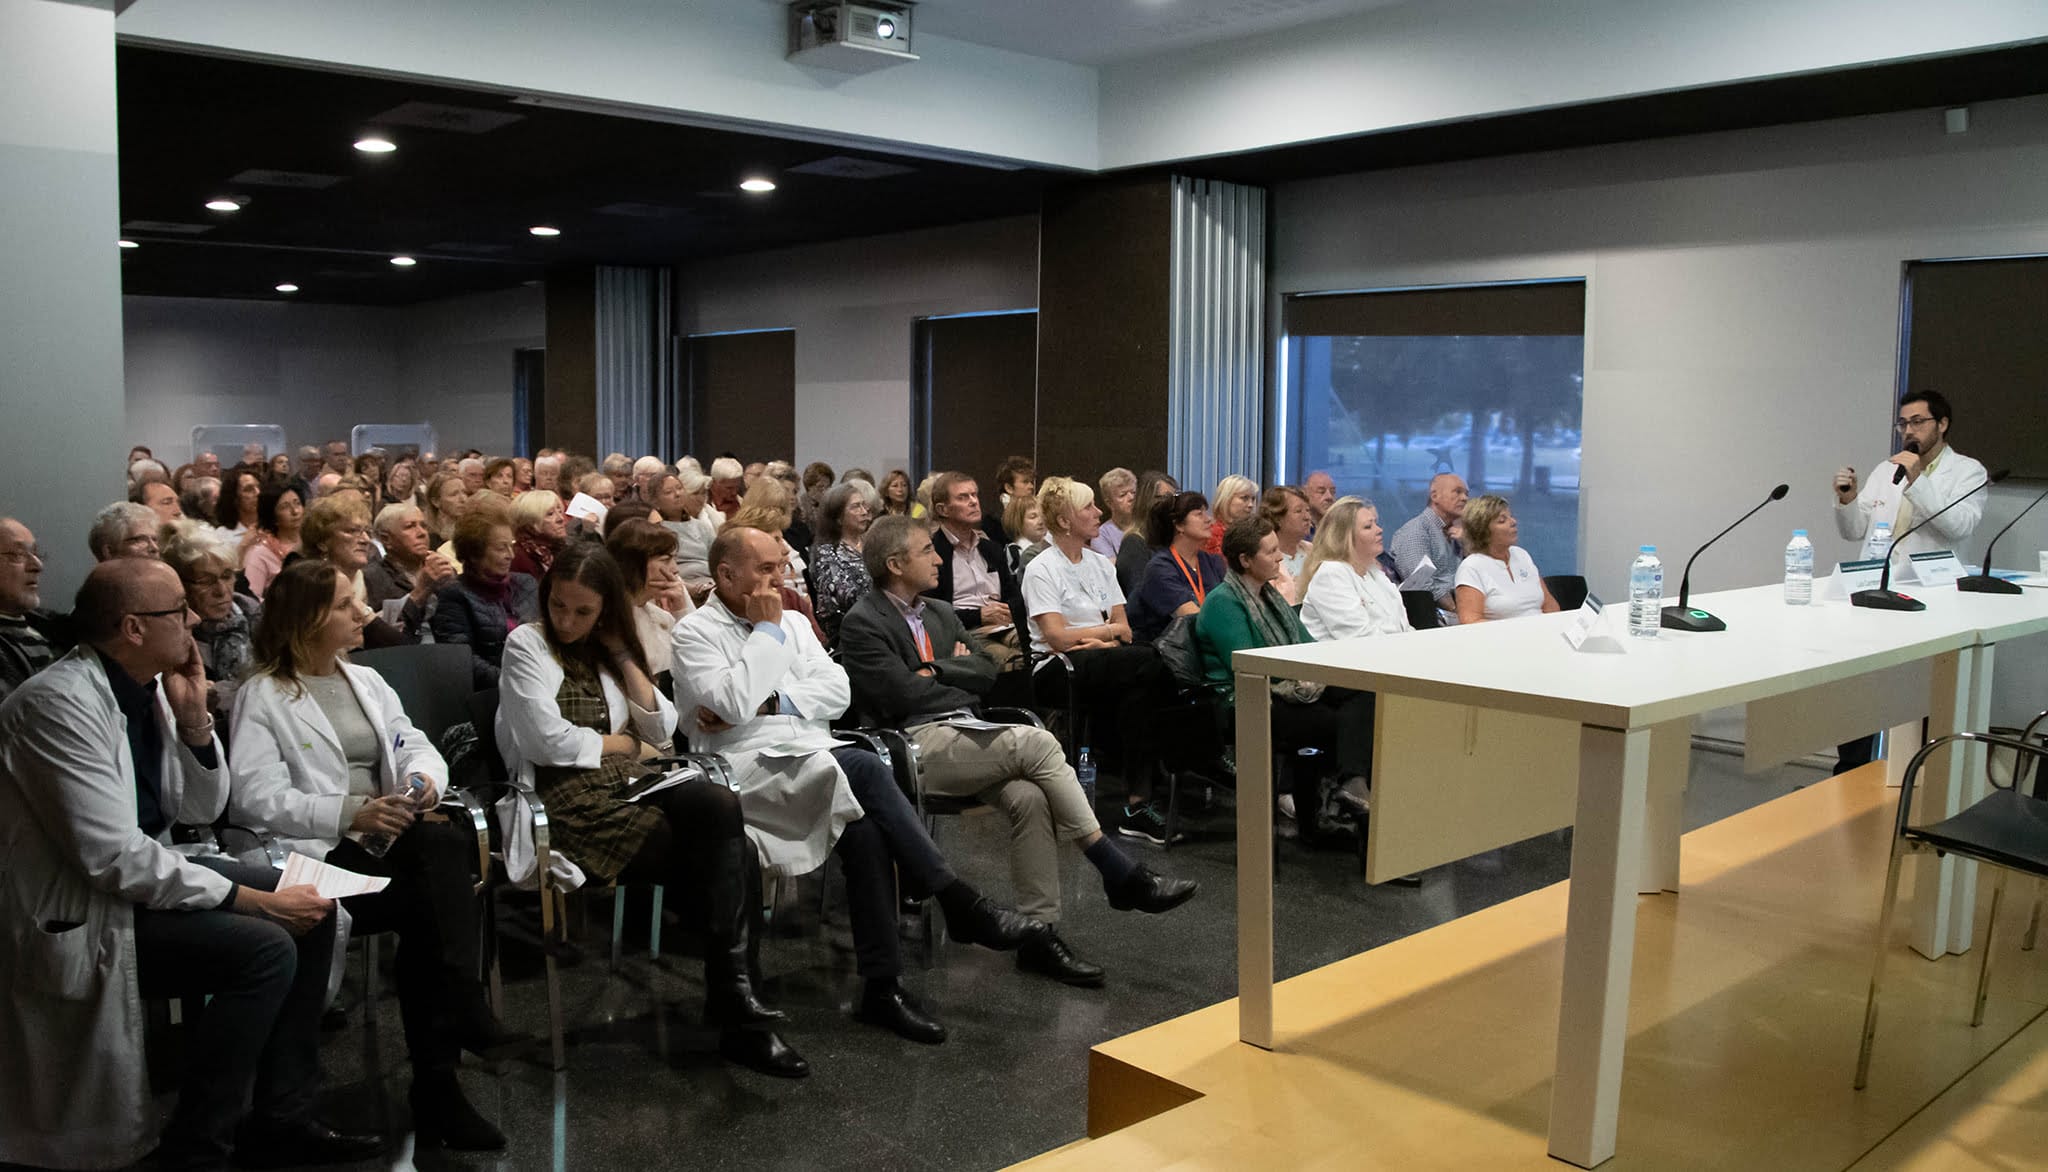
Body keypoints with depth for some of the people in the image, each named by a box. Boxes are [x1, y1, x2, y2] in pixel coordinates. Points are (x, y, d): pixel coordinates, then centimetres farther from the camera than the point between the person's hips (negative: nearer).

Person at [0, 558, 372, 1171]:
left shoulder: (148, 685, 2)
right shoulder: (60, 704, -23)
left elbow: (203, 809, 10)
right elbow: (113, 859, -27)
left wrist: (194, 716, -7)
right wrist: (254, 900, -23)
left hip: (142, 871, 9)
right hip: (76, 913, -9)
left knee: (313, 909, 1)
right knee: (265, 948, -23)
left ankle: (281, 1118, 8)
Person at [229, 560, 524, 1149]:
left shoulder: (365, 680, 24)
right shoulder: (262, 696, 2)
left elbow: (415, 744, 15)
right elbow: (258, 797, -10)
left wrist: (424, 776, -10)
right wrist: (350, 814, -22)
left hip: (392, 838, 5)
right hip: (320, 853, -5)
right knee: (433, 901, -33)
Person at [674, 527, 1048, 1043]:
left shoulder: (792, 622, 20)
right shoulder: (695, 632, 2)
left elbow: (838, 691, 7)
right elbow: (734, 704, -15)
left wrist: (772, 702, -6)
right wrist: (767, 631, -6)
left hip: (818, 756, 5)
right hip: (751, 769, -5)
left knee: (865, 822, -28)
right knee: (863, 768, -31)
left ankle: (881, 984, -24)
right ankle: (960, 904, -26)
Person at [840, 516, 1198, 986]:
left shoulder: (940, 613, 23)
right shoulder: (863, 623, -1)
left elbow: (988, 671, 14)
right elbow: (903, 695, -11)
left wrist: (937, 670, -2)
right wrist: (959, 671, 4)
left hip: (964, 736, 7)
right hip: (916, 745, -7)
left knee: (1029, 796, -25)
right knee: (1038, 743, -26)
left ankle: (1040, 931, -21)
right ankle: (1120, 873, -18)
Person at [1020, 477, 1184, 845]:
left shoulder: (1101, 564, 18)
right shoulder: (1041, 570, -2)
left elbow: (1125, 630, 12)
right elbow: (1057, 636, -12)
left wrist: (1098, 639, -10)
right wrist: (1108, 629, 0)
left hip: (1103, 666, 6)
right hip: (1057, 672, -6)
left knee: (1138, 689, -30)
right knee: (1148, 663, -30)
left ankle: (1136, 803, -26)